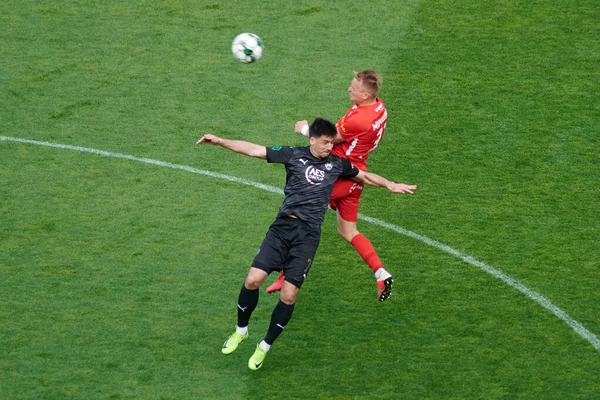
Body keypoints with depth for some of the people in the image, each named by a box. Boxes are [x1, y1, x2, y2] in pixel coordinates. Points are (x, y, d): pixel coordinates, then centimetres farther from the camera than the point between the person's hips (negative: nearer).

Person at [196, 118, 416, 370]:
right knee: (253, 279, -14)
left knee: (288, 296, -7)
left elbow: (365, 176, 29)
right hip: (283, 227, -1)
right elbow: (254, 150, 3)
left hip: (308, 236, 1)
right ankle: (241, 331, 13)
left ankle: (265, 347, 12)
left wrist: (391, 185, 17)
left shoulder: (337, 164, 13)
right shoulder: (294, 156, 6)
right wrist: (220, 141, -4)